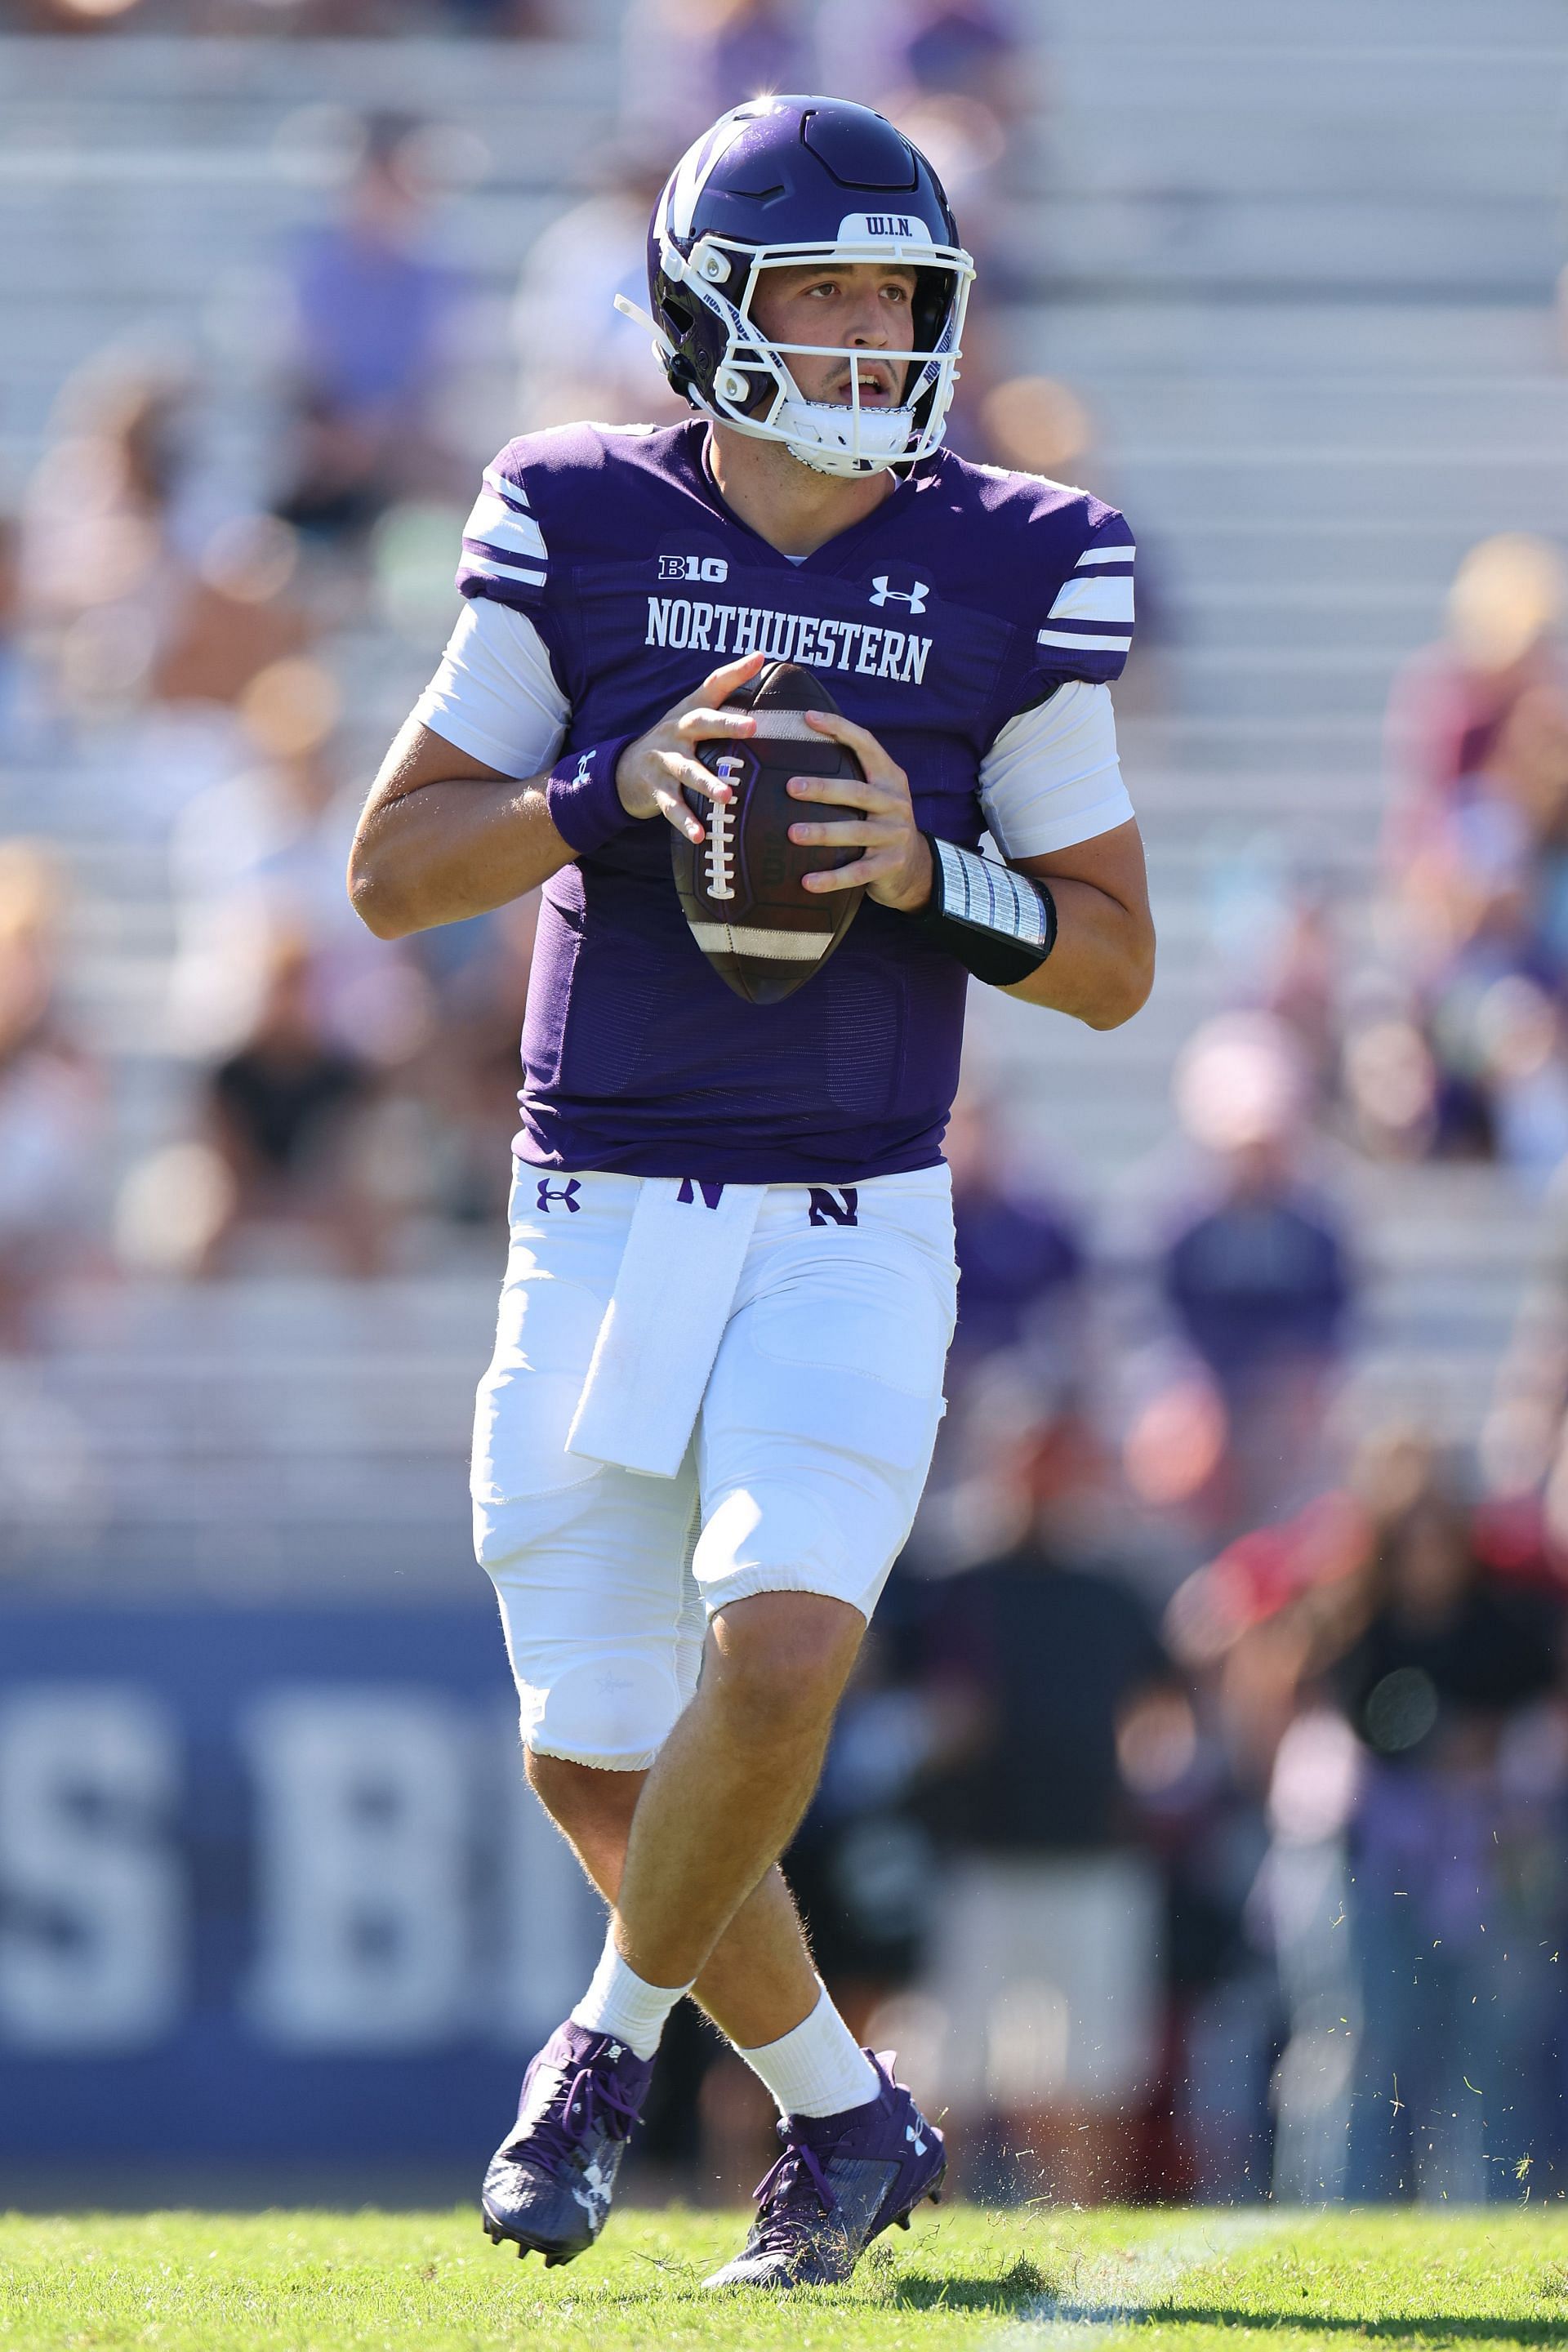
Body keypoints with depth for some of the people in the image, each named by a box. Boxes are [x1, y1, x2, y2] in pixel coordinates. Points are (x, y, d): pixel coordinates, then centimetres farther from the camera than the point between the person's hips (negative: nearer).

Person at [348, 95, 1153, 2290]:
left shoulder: (1014, 575, -1)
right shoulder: (581, 529, -1)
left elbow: (1115, 961, 3)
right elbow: (393, 870, 1)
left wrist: (924, 869, -15)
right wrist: (616, 789, -16)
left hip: (850, 1238, -1)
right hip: (598, 1224, 1)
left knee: (780, 1643, -23)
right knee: (597, 1761, 3)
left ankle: (616, 2034, 3)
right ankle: (847, 2115, 27)